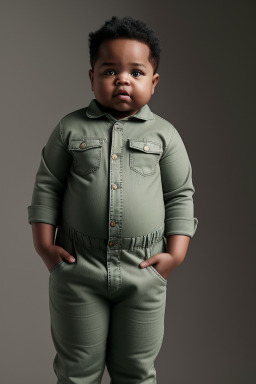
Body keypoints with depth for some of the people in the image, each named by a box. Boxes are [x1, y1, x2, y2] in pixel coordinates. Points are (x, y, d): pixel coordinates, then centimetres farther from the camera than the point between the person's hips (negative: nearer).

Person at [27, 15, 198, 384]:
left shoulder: (164, 133, 2)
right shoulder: (70, 128, 1)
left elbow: (180, 195, 4)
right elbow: (47, 186, 4)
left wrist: (175, 253, -3)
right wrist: (44, 244, -3)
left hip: (143, 274, 1)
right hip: (78, 270, 0)